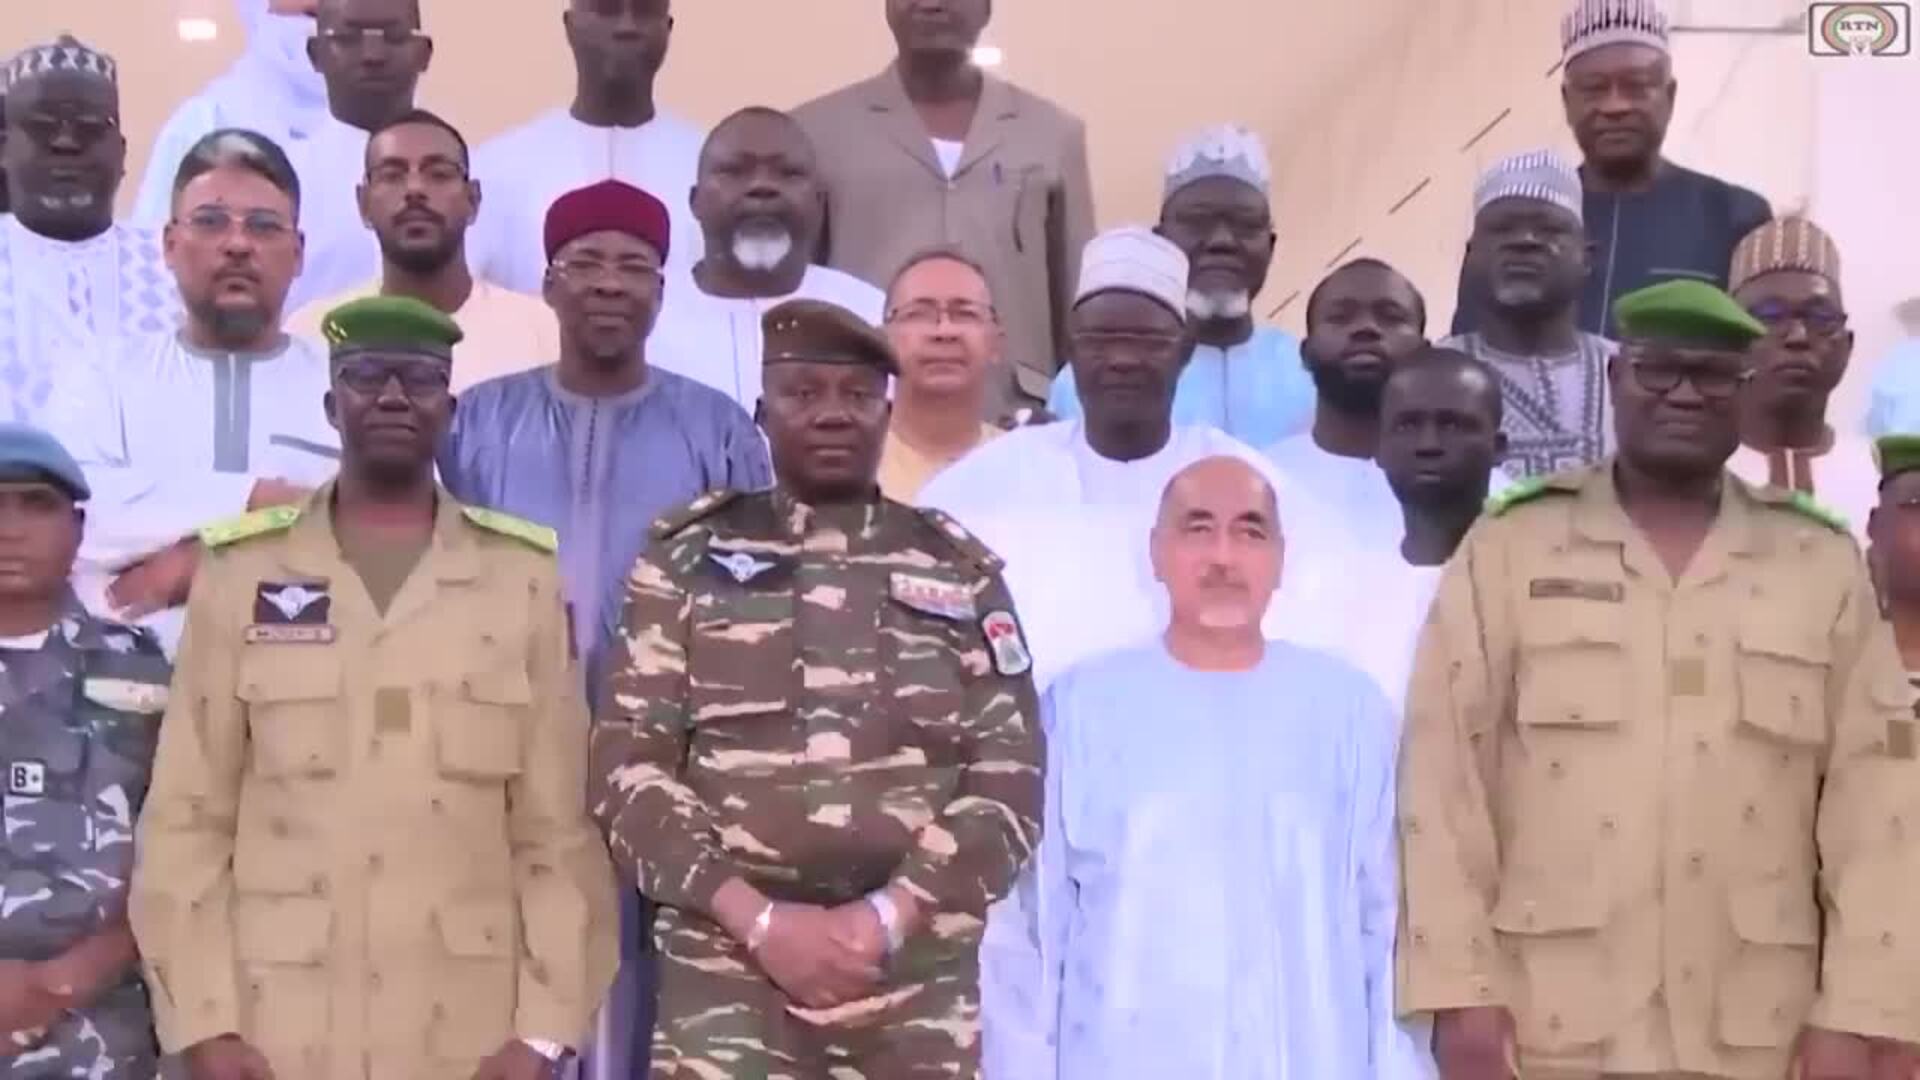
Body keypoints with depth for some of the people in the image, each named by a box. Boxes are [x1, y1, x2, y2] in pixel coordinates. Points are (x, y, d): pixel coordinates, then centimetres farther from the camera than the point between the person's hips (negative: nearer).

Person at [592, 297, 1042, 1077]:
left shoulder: (960, 572, 10)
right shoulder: (686, 564, 6)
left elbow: (1011, 774, 4)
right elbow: (628, 766, 0)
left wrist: (888, 915, -9)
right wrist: (761, 920, -10)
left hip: (924, 974, 2)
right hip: (725, 970, -1)